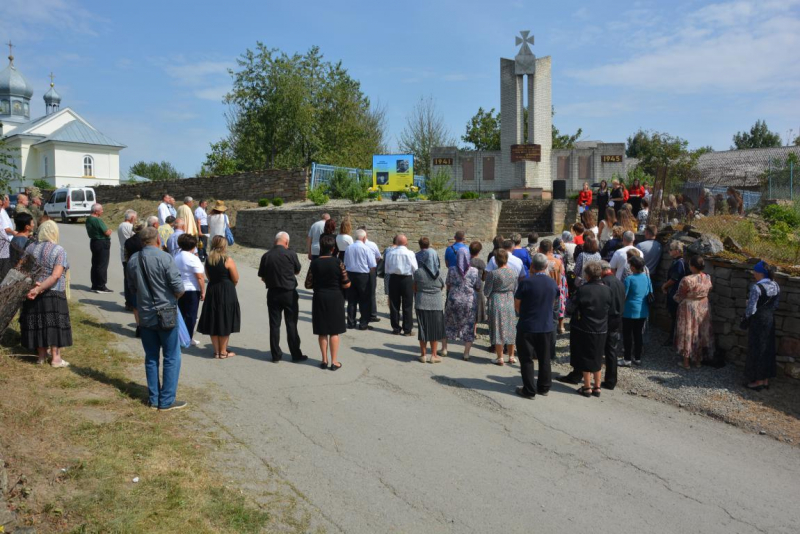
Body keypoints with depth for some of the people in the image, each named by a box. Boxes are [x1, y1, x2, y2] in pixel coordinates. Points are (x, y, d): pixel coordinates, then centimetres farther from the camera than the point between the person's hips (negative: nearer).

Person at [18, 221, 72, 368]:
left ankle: (41, 355, 21)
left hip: (33, 293, 5)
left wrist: (34, 285, -9)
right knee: (54, 324, 1)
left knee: (38, 323, 12)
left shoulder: (30, 248, 5)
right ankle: (56, 358, 4)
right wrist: (39, 289, -21)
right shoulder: (59, 250, -10)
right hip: (54, 294, -5)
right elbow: (56, 275, -20)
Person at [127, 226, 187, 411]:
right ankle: (166, 401, 6)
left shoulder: (132, 260, 3)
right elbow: (179, 288, -16)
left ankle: (154, 399, 20)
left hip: (144, 316, 6)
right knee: (171, 358, 4)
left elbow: (133, 288, 11)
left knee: (151, 358, 14)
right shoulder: (164, 258, -16)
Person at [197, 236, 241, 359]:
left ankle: (216, 351, 18)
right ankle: (223, 352, 11)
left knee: (213, 321, 12)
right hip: (227, 293, -5)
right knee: (225, 322, 5)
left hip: (212, 291, 5)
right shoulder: (228, 260, -13)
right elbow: (236, 279, -9)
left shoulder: (208, 260, 3)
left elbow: (208, 277, 9)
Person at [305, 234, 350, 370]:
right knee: (334, 332, 7)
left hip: (319, 298, 1)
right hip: (335, 298, -1)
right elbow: (346, 284, -8)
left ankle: (324, 360, 18)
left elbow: (308, 285, -5)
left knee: (322, 332, 11)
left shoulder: (315, 263, -7)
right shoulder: (338, 262, -10)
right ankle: (334, 362, 10)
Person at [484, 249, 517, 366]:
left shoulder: (493, 274, -14)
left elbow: (486, 291, -10)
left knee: (497, 330, 3)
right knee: (510, 329, 14)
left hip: (496, 303, -4)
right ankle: (511, 356, 22)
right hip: (509, 303, 4)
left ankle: (500, 357, 6)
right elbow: (515, 290, 7)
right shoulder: (513, 273, -1)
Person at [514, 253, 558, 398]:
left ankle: (529, 390, 9)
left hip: (527, 327, -5)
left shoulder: (526, 283, -16)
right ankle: (544, 387, 26)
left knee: (527, 359, 5)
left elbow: (517, 306, -6)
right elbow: (554, 303, 11)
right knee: (545, 359, 16)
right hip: (547, 327, 5)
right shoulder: (553, 283, 0)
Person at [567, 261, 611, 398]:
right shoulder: (607, 290, -4)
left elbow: (569, 309, -17)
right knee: (597, 359, 17)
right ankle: (597, 387, 24)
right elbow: (609, 308, 8)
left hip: (584, 329, -4)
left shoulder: (583, 289, -19)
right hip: (601, 330, 4)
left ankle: (587, 387, 16)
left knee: (585, 359, 9)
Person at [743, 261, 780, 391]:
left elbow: (751, 309, -21)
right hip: (770, 320, 7)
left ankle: (758, 381, 14)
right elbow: (775, 305, 10)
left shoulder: (756, 288, -23)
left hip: (757, 321, -7)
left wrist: (746, 317, -3)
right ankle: (766, 380, 25)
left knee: (756, 350, 5)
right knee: (768, 349, 16)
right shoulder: (776, 286, 1)